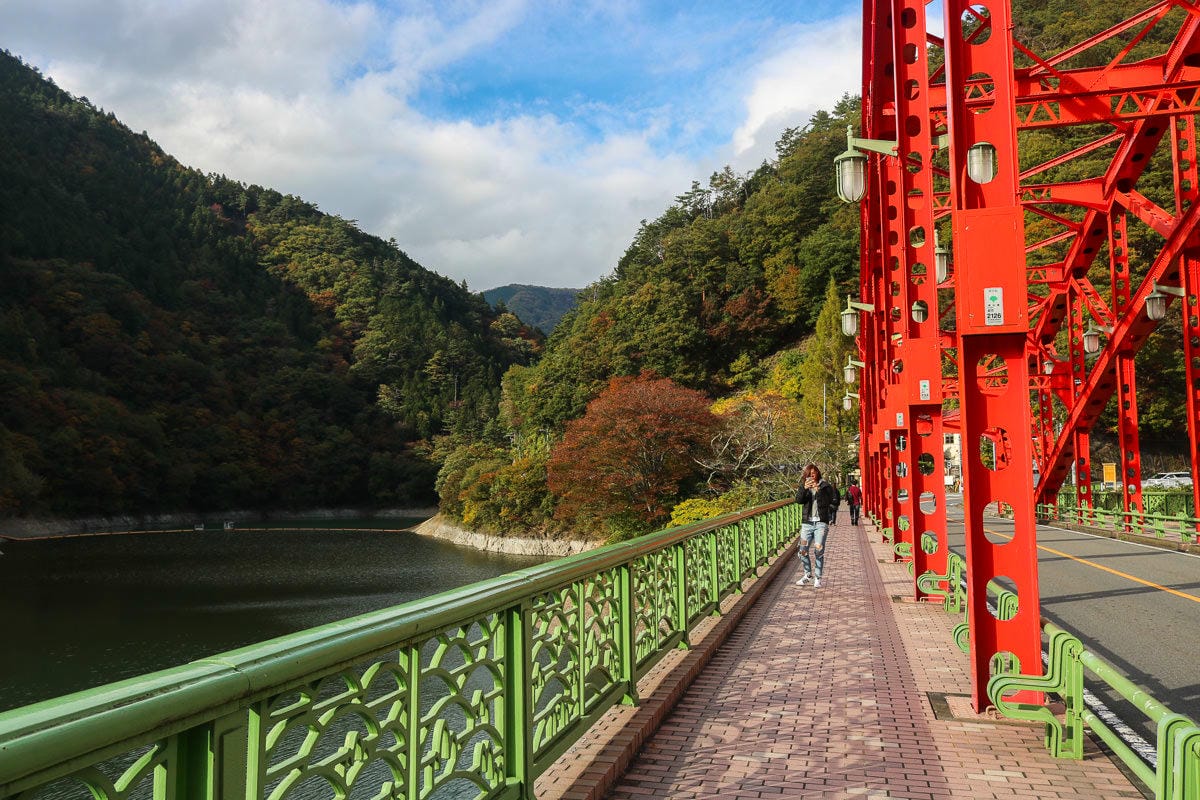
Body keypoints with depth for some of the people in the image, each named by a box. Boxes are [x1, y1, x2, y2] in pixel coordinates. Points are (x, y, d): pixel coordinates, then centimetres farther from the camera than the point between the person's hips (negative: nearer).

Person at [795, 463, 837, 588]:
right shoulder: (804, 487, 7)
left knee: (819, 551, -8)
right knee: (803, 551, 4)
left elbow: (834, 501, -5)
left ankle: (817, 578, 3)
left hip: (821, 523, -3)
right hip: (807, 523, 3)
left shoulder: (825, 486, 2)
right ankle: (808, 574, 25)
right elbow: (798, 500, -9)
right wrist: (804, 488, -26)